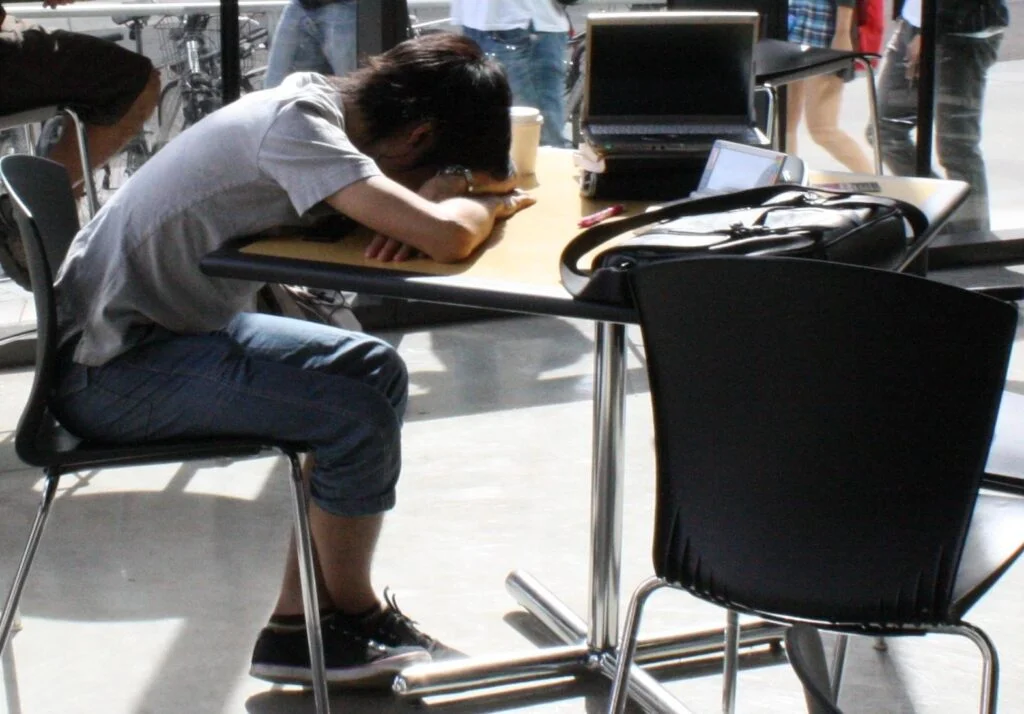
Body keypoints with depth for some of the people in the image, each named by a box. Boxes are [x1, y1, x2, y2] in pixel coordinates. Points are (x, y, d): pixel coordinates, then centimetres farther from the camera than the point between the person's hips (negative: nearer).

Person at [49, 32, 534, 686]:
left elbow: (501, 180, 11)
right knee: (361, 415, -17)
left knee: (375, 372, 7)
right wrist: (485, 201, -11)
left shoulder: (333, 106, 3)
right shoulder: (296, 125, -23)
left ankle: (298, 625, 10)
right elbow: (447, 238, -34)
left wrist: (455, 193, -13)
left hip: (175, 324, 10)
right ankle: (352, 615, 10)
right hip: (109, 369, -10)